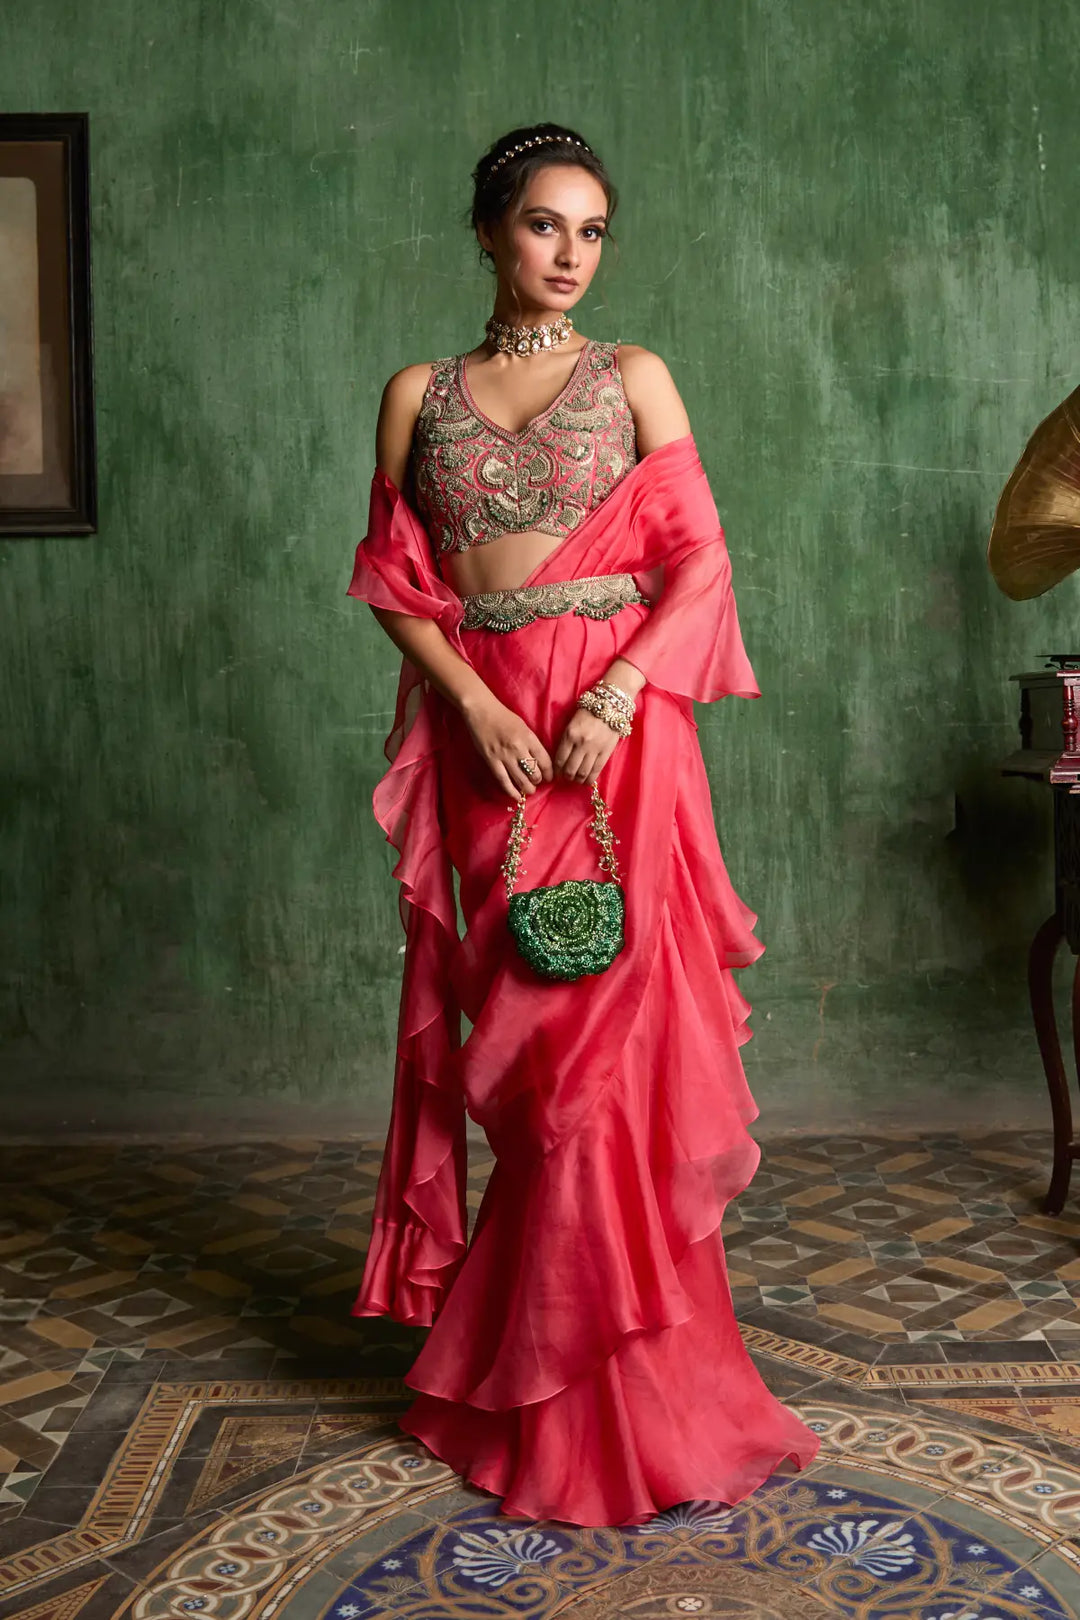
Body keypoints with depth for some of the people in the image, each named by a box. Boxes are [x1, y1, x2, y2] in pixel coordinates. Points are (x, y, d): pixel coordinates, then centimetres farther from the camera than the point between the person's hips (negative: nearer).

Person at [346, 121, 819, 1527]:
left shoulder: (634, 379, 8)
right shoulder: (419, 395, 11)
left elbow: (702, 561, 1)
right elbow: (396, 582, 7)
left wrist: (616, 695, -14)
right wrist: (476, 704, -9)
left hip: (619, 729, -1)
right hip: (485, 737, 1)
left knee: (609, 1036, -4)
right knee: (517, 1040, 4)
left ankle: (605, 1377, 13)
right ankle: (560, 1390, 21)